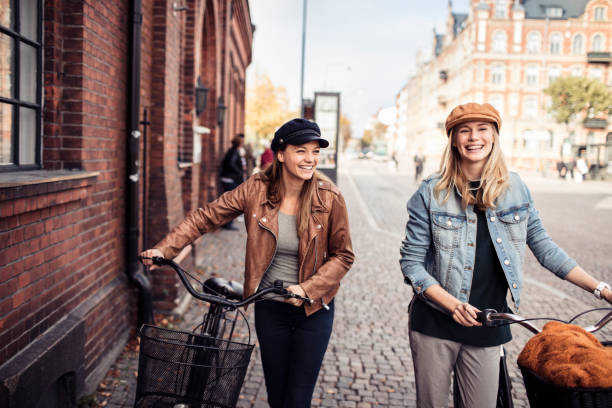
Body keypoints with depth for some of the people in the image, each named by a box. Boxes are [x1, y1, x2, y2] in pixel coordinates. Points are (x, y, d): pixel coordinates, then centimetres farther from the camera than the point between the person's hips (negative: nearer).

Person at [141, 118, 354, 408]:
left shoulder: (329, 197, -14)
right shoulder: (256, 189, -11)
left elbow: (343, 255, -8)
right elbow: (206, 217, -6)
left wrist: (306, 288, -20)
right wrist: (164, 249, -15)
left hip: (313, 310, -1)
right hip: (269, 308, 2)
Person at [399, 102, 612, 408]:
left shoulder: (515, 188, 1)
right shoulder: (432, 193, -7)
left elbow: (543, 246, 9)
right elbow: (411, 262, -7)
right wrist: (452, 305, -20)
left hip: (487, 327, 2)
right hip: (435, 325, -1)